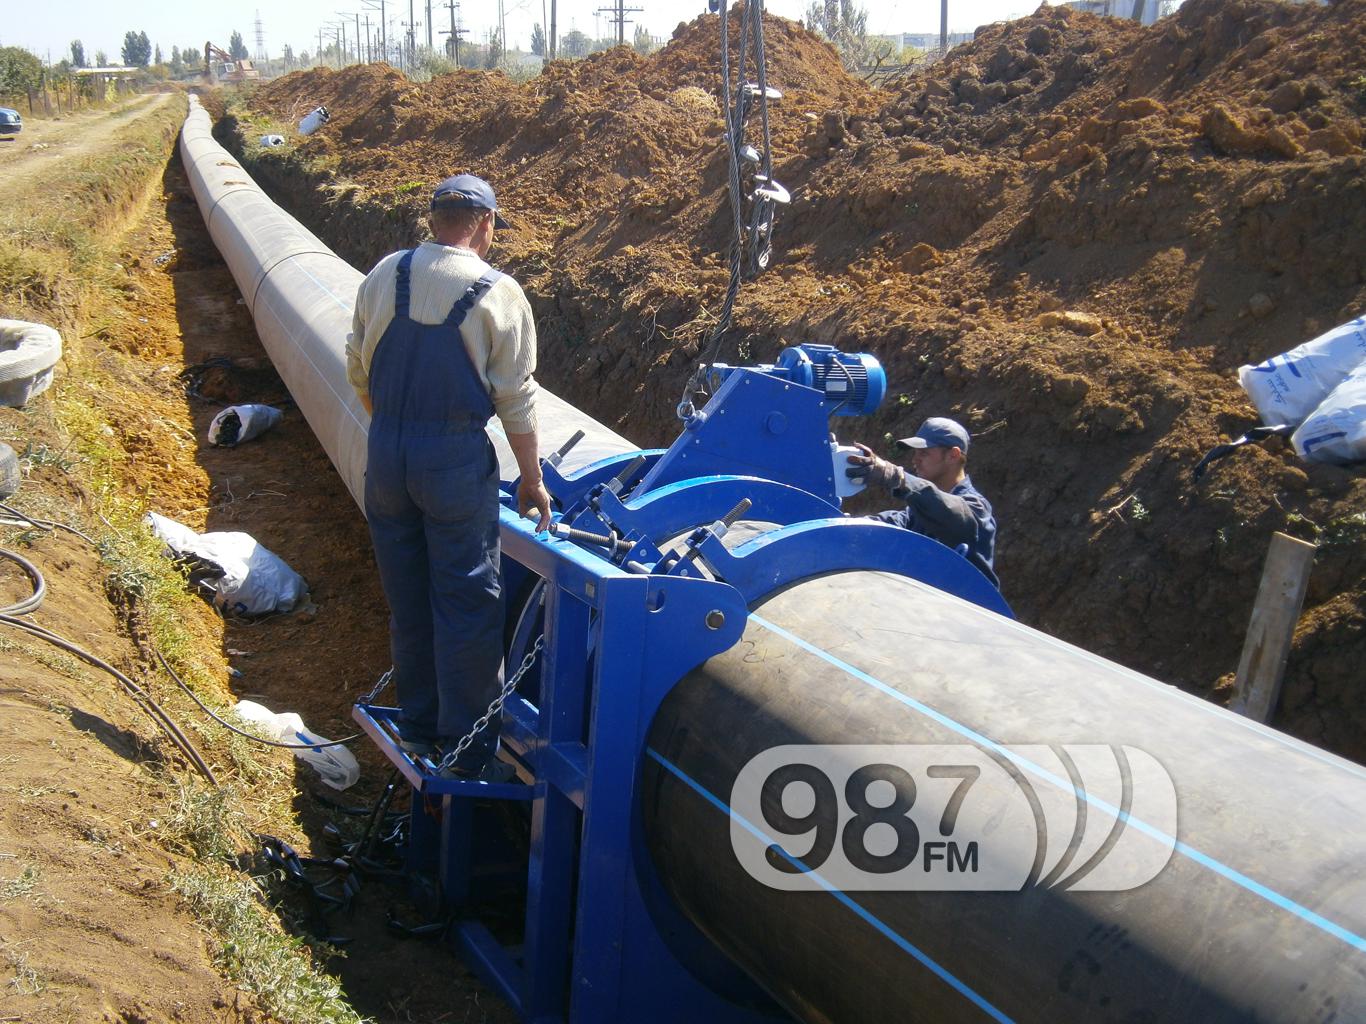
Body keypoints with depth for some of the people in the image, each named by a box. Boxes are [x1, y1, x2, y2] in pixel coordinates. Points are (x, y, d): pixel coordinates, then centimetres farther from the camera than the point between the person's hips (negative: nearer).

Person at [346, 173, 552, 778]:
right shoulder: (498, 295, -9)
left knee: (407, 598, 15)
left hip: (386, 451, 5)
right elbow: (515, 399, -8)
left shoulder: (384, 276, 3)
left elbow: (359, 369, 10)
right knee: (467, 604, 5)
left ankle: (418, 729, 28)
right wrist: (531, 478, 2)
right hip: (457, 457, -4)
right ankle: (467, 747, 11)